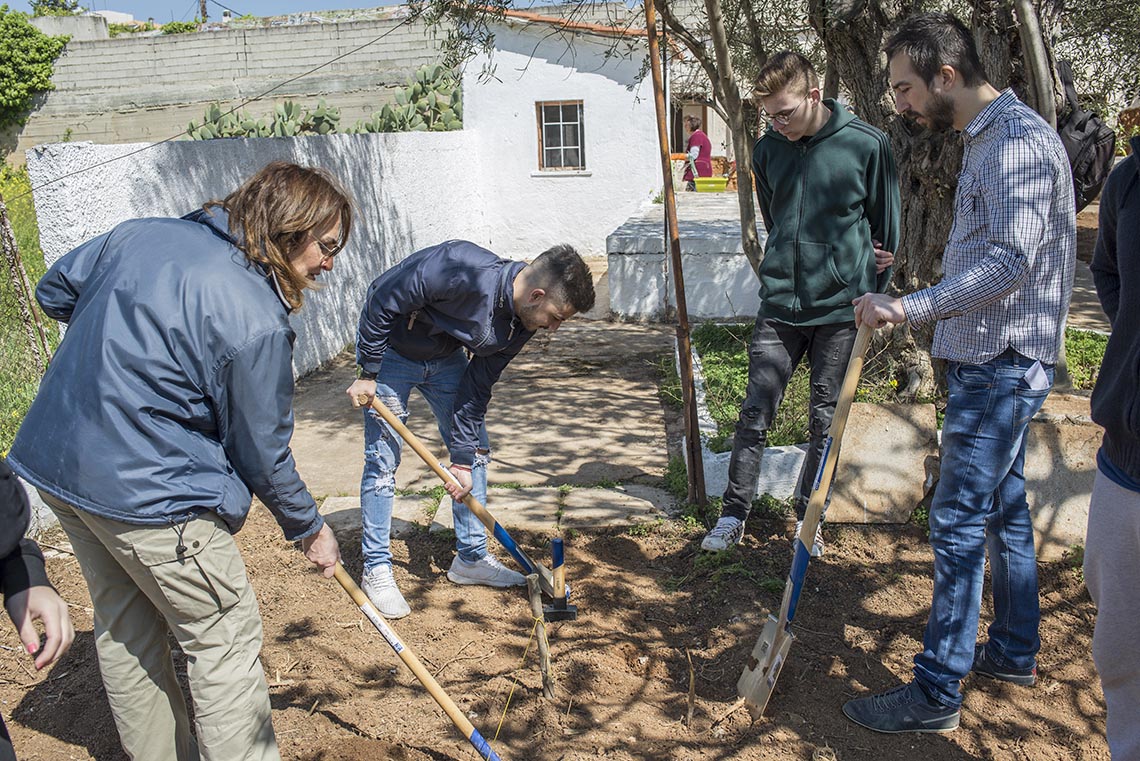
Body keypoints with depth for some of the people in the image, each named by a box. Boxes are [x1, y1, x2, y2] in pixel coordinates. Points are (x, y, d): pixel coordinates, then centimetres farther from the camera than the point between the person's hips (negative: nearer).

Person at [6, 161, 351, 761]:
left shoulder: (138, 234, 1)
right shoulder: (255, 319, -20)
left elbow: (54, 290, 18)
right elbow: (260, 451, -12)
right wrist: (307, 526, 2)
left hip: (51, 462, 9)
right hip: (150, 492, -9)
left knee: (124, 627, 23)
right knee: (224, 640, 7)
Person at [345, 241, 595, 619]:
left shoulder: (523, 322, -14)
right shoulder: (462, 272, -37)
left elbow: (477, 388, -7)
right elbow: (383, 298, -27)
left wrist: (462, 458, -9)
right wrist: (368, 373, -20)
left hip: (446, 359, 7)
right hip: (391, 350, -6)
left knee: (477, 452, 6)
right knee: (382, 461, -4)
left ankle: (471, 557, 20)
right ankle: (376, 569, 11)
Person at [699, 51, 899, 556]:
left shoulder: (868, 146, -7)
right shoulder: (768, 149, 3)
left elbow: (887, 225, 3)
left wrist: (872, 294, 7)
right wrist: (789, 270, 12)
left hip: (841, 307, -2)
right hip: (779, 304, 2)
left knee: (826, 420, 8)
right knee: (754, 413, 0)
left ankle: (807, 517, 23)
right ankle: (733, 516, 11)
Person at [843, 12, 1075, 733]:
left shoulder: (1017, 140, -17)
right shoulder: (989, 138, 16)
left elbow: (1010, 262, -27)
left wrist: (911, 307, -34)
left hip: (1002, 366, -10)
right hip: (992, 361, 10)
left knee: (959, 524, -6)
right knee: (1004, 509, 18)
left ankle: (937, 693, 4)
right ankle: (1015, 651, 33)